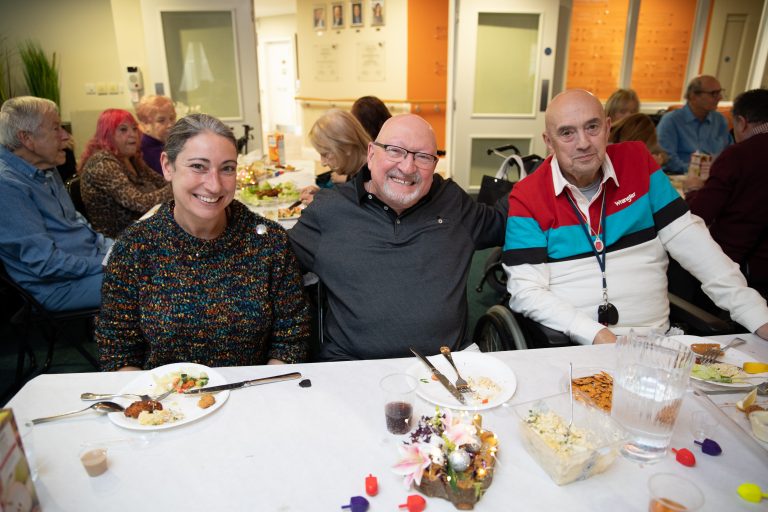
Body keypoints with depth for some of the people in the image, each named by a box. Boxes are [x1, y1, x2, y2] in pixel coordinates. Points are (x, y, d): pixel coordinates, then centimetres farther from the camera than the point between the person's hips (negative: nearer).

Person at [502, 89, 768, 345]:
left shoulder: (637, 161, 7)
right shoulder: (526, 199, -3)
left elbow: (691, 241, 5)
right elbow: (526, 292, -9)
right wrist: (597, 336, -20)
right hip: (572, 347, -3)